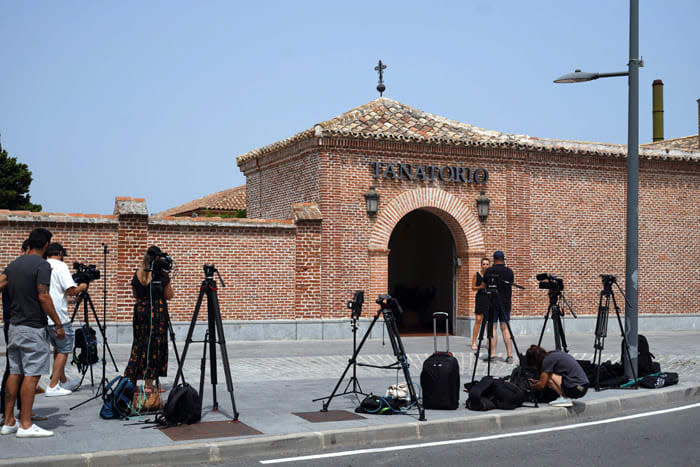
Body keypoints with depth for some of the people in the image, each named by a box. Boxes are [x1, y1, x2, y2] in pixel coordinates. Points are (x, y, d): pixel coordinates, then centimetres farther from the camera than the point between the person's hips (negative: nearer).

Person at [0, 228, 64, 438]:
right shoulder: (41, 265, -12)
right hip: (33, 329, -8)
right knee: (31, 375, -4)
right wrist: (58, 324, -13)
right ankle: (25, 425, -3)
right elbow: (43, 297, -17)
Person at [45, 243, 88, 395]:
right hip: (58, 317, -7)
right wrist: (82, 287, 5)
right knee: (64, 350, 1)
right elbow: (71, 291, -15)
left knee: (58, 348, 19)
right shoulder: (60, 266, -9)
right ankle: (53, 387, -2)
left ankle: (63, 381, 29)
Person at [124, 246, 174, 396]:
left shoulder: (137, 274, 3)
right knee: (154, 346, 2)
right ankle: (149, 383, 5)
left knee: (139, 344, 13)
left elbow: (135, 294, 14)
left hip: (140, 310, 4)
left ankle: (129, 379, 15)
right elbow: (169, 295, -1)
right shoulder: (161, 275, -10)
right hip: (157, 313, -4)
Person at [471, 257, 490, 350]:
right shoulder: (477, 274, 2)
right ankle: (474, 342, 0)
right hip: (480, 298, -1)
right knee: (478, 320, -5)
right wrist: (480, 287, -11)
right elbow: (473, 287, 6)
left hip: (489, 298, 1)